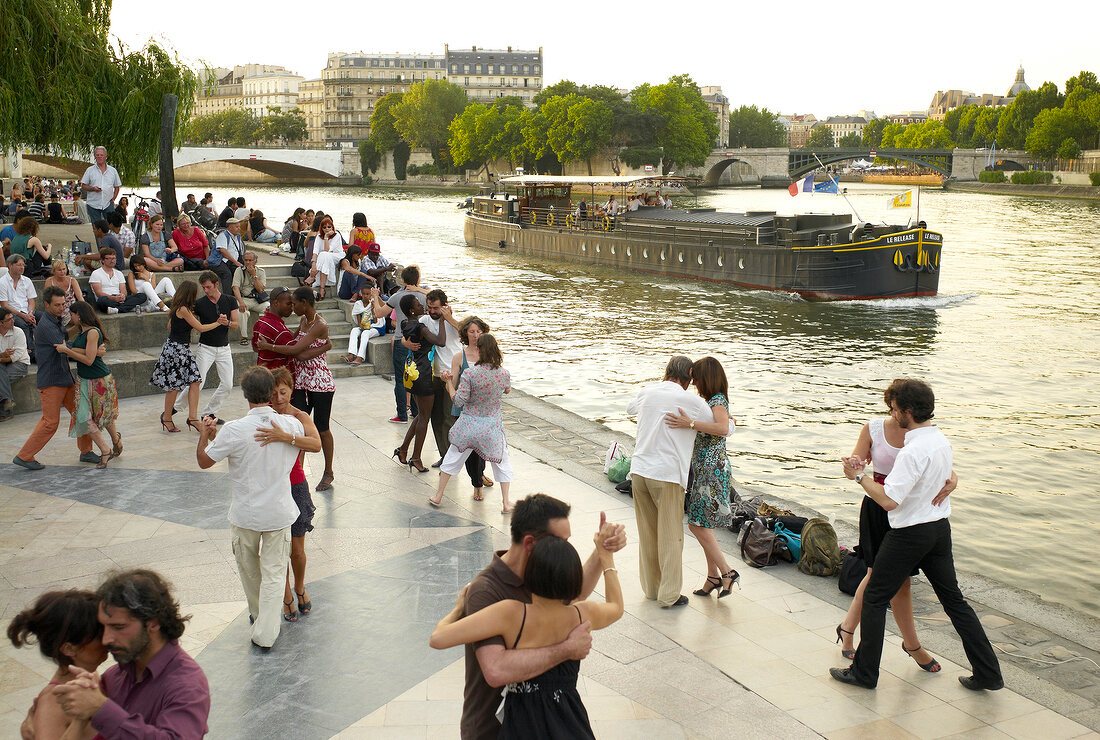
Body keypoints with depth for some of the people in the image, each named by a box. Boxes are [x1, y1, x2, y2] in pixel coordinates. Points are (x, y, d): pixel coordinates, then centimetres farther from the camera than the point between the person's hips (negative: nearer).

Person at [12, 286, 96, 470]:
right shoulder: (46, 326, -19)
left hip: (65, 378, 9)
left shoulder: (56, 322, 13)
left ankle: (86, 451, 18)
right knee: (50, 422, -6)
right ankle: (24, 456, 4)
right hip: (51, 381, -9)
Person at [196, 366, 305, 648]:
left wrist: (205, 434, 10)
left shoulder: (235, 430, -19)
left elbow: (203, 461, -6)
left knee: (248, 567, 24)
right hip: (280, 511, 1)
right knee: (274, 572, 10)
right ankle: (265, 632, 10)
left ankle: (257, 613, 44)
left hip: (246, 514, -1)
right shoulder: (291, 424, -10)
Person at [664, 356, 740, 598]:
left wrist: (690, 424, -41)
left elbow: (723, 428, -36)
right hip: (703, 469, 10)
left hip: (713, 469, -10)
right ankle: (714, 576, 19)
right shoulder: (711, 401, 13)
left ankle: (727, 573, -2)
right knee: (701, 524, 12)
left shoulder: (718, 401, -16)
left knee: (698, 524, -9)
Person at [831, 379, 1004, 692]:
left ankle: (864, 672, 14)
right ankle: (988, 673, 17)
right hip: (940, 527, 8)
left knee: (875, 598, 6)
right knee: (953, 599, 15)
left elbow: (889, 500, -28)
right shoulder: (942, 440, 3)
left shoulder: (913, 451, -24)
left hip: (910, 534, -8)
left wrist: (859, 476, -13)